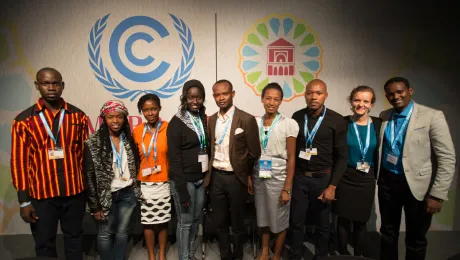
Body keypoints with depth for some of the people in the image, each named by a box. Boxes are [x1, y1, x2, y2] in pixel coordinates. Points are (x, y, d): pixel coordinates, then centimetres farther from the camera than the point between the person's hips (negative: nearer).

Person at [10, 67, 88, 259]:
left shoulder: (78, 116, 0)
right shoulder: (24, 120, -3)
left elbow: (87, 154, 3)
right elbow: (19, 161, -3)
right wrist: (24, 201, -4)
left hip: (74, 191, 1)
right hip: (41, 194, 0)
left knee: (74, 238, 18)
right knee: (44, 244, 14)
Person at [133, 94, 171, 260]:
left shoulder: (169, 128, -7)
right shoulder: (137, 131, 0)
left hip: (164, 183, -1)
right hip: (145, 184, 2)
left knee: (163, 220, 11)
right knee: (147, 221, 12)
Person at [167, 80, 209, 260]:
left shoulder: (203, 118, 6)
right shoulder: (176, 122, -11)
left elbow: (206, 148, 10)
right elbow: (174, 158, -14)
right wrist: (182, 189, -16)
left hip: (200, 178, 6)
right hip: (184, 180, -6)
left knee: (197, 219, 17)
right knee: (185, 221, 7)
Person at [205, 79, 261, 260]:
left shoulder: (246, 119, -11)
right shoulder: (211, 120, 5)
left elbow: (254, 152, -5)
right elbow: (210, 149, 10)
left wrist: (248, 176, 1)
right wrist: (209, 174, 5)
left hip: (237, 178, -4)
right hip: (216, 177, 4)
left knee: (237, 222, 13)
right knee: (220, 222, 15)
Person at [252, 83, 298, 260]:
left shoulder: (289, 124, -9)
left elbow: (291, 158, -8)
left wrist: (287, 188, -10)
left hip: (279, 179, -3)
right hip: (259, 178, 3)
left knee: (279, 220, 11)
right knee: (262, 218, 17)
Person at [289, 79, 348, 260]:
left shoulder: (337, 121, -8)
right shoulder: (297, 117, 0)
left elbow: (341, 156, -6)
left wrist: (332, 186, -9)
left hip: (323, 178, -1)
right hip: (299, 177, 2)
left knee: (322, 223, 14)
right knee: (296, 221, 11)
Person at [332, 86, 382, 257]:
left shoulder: (378, 124, -2)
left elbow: (380, 153, 4)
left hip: (366, 180, 2)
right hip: (345, 178, -2)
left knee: (361, 220, 16)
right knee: (343, 219, 11)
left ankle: (358, 254, 37)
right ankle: (342, 253, 32)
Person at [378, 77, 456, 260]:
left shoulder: (432, 116, -12)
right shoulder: (384, 116, 2)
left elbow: (447, 159, -13)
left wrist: (437, 195, -15)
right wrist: (377, 177, 9)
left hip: (416, 184, -4)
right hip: (387, 181, 4)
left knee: (415, 238, 15)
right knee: (388, 231, 19)